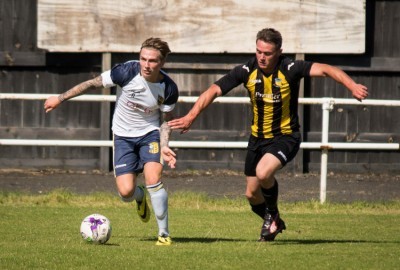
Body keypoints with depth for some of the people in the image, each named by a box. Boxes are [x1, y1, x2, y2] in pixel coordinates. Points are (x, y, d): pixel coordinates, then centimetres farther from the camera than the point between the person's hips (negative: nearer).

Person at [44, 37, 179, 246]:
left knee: (153, 179, -24)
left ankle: (164, 233, -7)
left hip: (150, 133, 0)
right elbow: (94, 83, -10)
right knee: (126, 193, -11)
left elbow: (166, 120, -2)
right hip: (123, 135, 0)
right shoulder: (127, 72, -23)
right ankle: (139, 196, 30)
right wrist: (60, 99, -4)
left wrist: (164, 147, -18)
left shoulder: (169, 89, -17)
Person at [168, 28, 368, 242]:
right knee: (252, 195, 9)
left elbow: (324, 69, -32)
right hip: (258, 138, 5)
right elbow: (214, 90, -11)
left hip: (285, 137, -5)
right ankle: (274, 224, 41)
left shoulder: (290, 69, -20)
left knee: (263, 172, -31)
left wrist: (352, 86, -48)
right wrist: (191, 117, -21)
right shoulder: (247, 71, -11)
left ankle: (272, 214, -2)